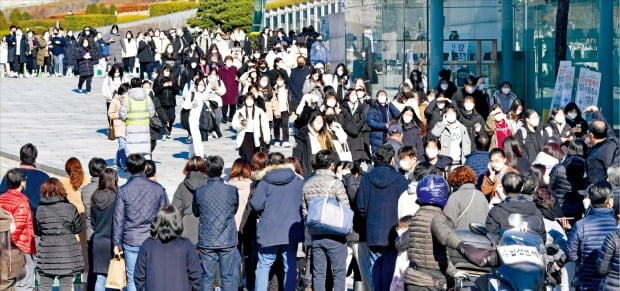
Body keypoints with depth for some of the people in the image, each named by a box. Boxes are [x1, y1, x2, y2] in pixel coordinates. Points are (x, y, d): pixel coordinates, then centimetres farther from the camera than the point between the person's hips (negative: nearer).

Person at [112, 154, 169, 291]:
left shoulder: (123, 191, -4)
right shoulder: (158, 189, -1)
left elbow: (118, 219, -2)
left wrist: (117, 243, 5)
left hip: (131, 242, -1)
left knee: (132, 280, 4)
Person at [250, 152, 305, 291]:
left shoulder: (264, 183, -5)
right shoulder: (298, 180, 3)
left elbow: (256, 205, -10)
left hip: (269, 232, -2)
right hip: (291, 231, 2)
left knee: (263, 266, 8)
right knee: (290, 266, 7)